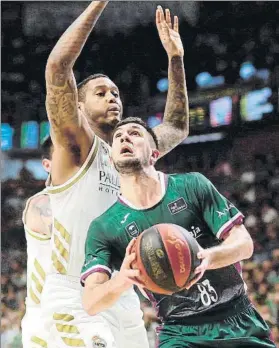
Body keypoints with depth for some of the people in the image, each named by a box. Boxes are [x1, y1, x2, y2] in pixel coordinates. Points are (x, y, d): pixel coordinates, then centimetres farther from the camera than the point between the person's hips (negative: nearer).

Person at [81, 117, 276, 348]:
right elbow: (90, 303, -13)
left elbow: (244, 244, -6)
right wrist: (122, 280, -34)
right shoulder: (103, 228, -4)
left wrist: (207, 257, -27)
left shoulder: (192, 186, -4)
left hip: (240, 322, 1)